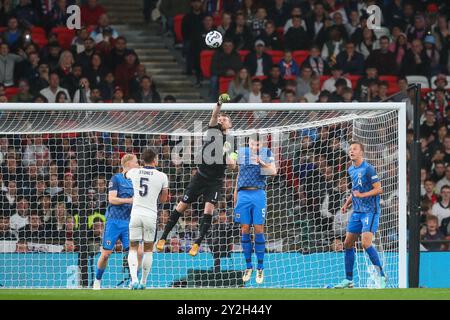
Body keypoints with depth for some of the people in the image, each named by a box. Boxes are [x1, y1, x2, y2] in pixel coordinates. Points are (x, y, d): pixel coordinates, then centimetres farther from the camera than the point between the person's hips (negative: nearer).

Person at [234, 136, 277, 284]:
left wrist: (261, 162, -24)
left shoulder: (266, 153, 4)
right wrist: (235, 195, 20)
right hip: (243, 194, 2)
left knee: (259, 230, -4)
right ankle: (248, 266, 10)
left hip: (258, 194, -2)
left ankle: (260, 267, 4)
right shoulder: (242, 152, 11)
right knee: (245, 230, 1)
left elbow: (273, 171, -8)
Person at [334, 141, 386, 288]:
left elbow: (379, 189, -14)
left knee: (366, 243, -20)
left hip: (370, 211, -8)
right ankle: (348, 279, 16)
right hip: (357, 211, 8)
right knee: (348, 244, 7)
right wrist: (347, 203, 16)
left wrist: (362, 195, -24)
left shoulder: (368, 169, -12)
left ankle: (381, 276, -11)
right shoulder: (351, 170, 13)